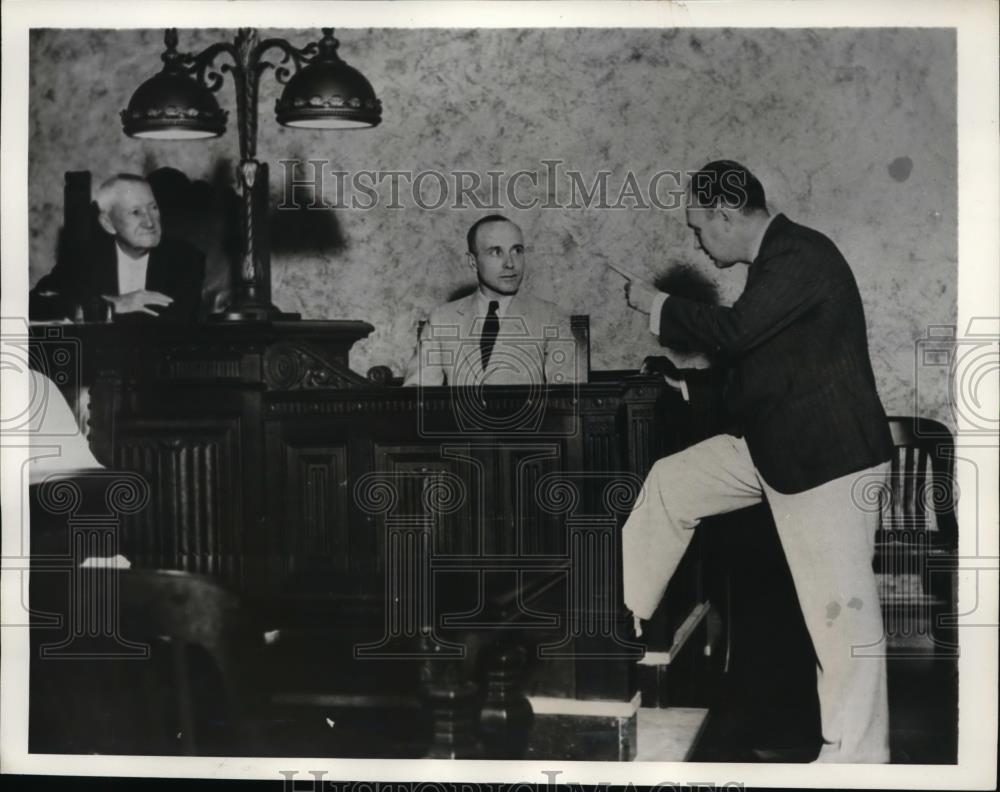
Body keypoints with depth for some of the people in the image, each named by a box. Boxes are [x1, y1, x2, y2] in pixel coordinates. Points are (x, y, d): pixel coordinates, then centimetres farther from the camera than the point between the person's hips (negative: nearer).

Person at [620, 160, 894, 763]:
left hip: (829, 454, -10)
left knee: (841, 605, -5)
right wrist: (685, 383, 19)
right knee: (670, 484, 12)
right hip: (773, 445, 10)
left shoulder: (802, 255, -17)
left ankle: (857, 751, 6)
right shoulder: (774, 261, 14)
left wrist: (656, 304, -12)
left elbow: (733, 331, -26)